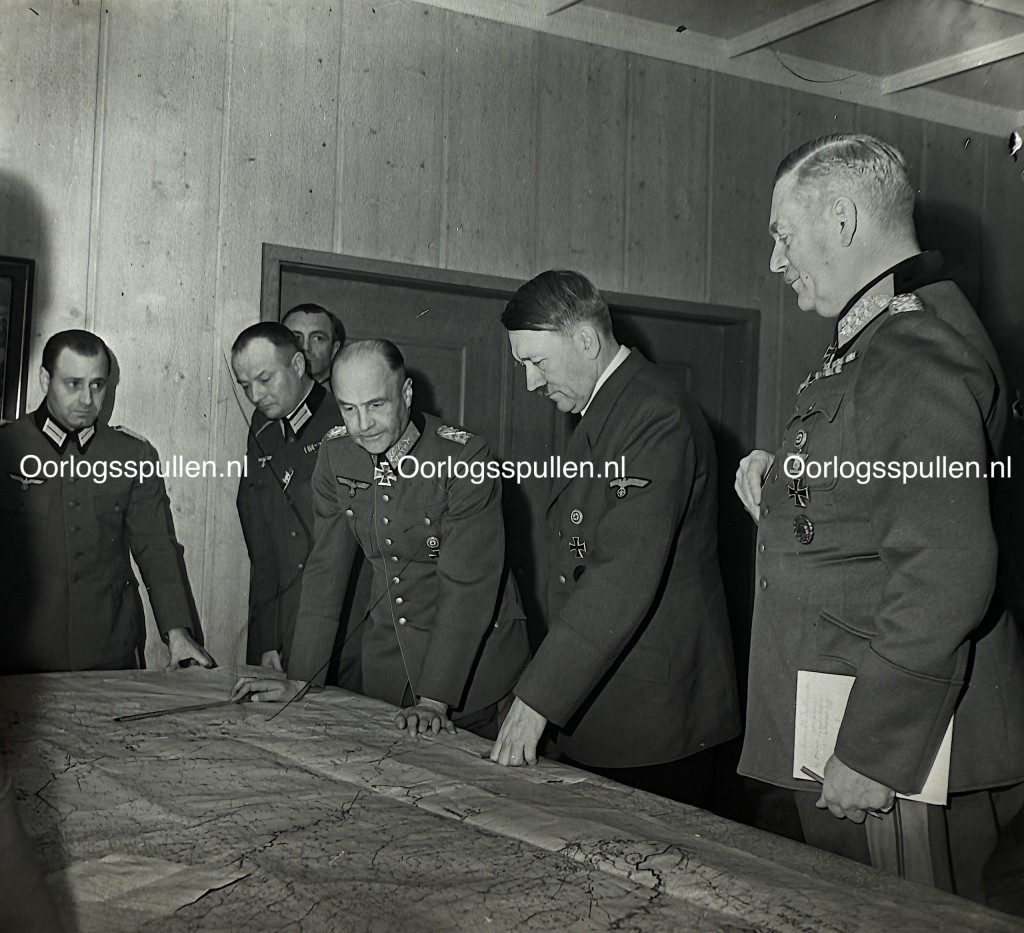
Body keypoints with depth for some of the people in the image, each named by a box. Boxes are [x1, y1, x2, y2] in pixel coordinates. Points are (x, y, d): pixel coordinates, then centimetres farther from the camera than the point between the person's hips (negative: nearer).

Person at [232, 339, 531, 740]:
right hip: (388, 654, 5)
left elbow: (466, 586, -24)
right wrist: (298, 679, -2)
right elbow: (325, 567, 1)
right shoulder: (335, 454, -4)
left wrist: (435, 700, -28)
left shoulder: (465, 457, -21)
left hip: (475, 660, -4)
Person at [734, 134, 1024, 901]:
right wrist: (782, 497, 6)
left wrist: (873, 751, -23)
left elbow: (945, 573, -26)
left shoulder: (921, 353, -19)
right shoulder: (877, 341, 16)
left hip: (900, 747, -10)